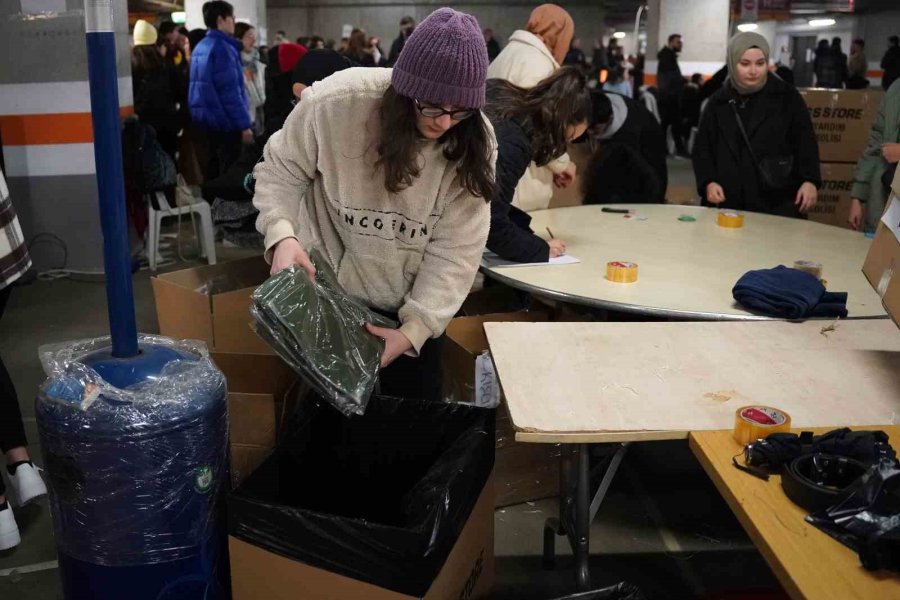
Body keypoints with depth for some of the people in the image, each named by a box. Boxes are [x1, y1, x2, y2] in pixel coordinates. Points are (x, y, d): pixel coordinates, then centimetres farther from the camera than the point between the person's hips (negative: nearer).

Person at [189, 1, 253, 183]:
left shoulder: (200, 48, 14)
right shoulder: (223, 47, -14)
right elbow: (230, 90, -19)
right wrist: (244, 124, -18)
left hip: (207, 118, 9)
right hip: (226, 120, -9)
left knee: (214, 168, 14)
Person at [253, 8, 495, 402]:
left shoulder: (474, 142, -16)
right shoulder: (335, 102, -24)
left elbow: (457, 249, -15)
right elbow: (282, 169, -8)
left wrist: (415, 328, -22)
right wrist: (282, 233, -26)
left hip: (414, 304, 2)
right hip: (330, 291, -2)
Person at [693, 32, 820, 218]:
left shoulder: (787, 97, 4)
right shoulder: (718, 102, 10)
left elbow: (805, 141, 2)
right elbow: (702, 147, 12)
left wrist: (810, 180, -11)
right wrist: (708, 182, -4)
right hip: (727, 204, 2)